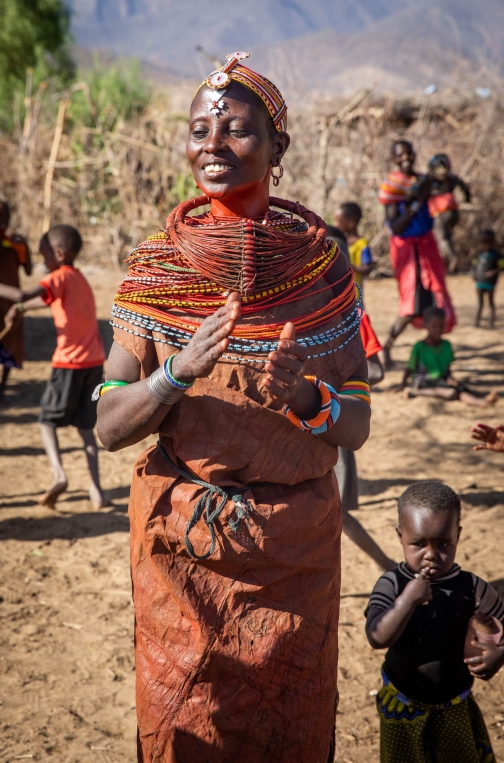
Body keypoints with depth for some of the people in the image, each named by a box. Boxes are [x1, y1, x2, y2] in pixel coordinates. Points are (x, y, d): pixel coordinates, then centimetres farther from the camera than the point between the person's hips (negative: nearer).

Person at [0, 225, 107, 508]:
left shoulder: (61, 277, -9)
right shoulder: (78, 278, 17)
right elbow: (47, 299, 30)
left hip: (70, 363, -7)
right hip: (95, 360, 7)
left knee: (48, 420, 6)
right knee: (86, 426, 13)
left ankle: (60, 475, -13)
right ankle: (97, 489, 7)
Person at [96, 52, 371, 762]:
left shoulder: (322, 261, -4)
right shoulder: (158, 265, -4)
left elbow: (357, 425, -2)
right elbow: (109, 426, -6)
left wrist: (306, 399, -23)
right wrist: (178, 372, -24)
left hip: (296, 544, 1)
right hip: (180, 540, 0)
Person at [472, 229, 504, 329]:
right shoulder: (480, 254, 6)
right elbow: (475, 264, 17)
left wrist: (494, 272, -27)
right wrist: (474, 273, 0)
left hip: (490, 283, -5)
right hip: (480, 282, 5)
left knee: (490, 302, 2)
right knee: (480, 302, 12)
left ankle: (492, 321, 7)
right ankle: (477, 320, 18)